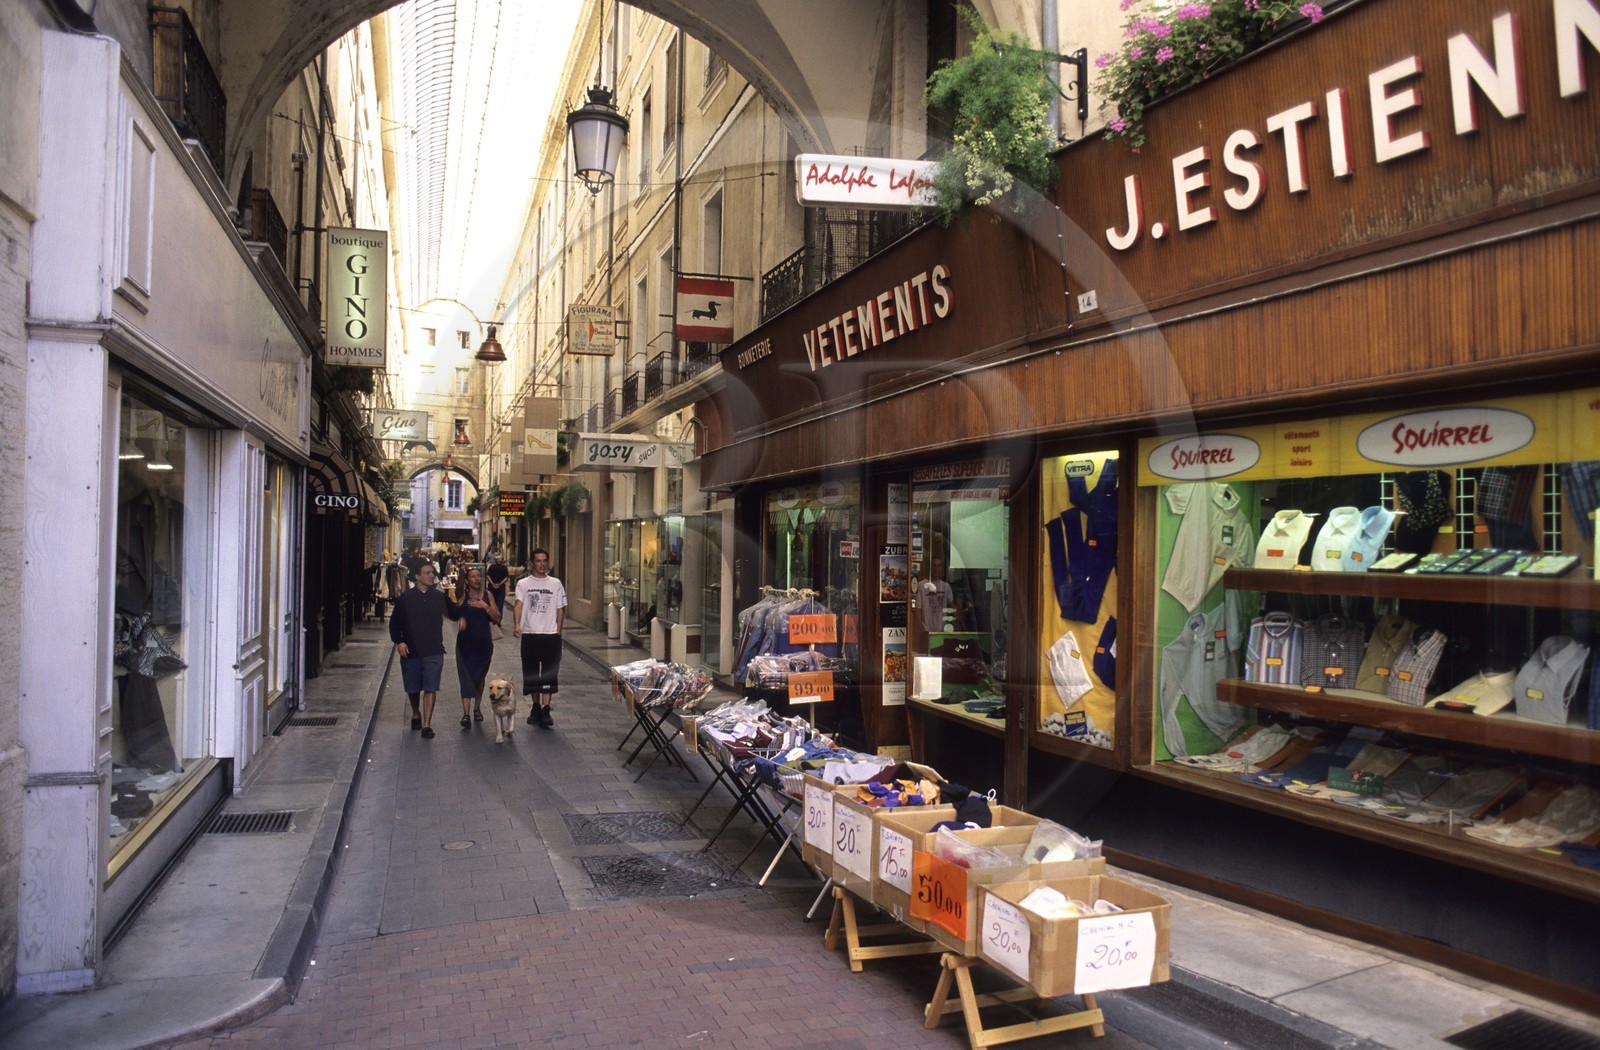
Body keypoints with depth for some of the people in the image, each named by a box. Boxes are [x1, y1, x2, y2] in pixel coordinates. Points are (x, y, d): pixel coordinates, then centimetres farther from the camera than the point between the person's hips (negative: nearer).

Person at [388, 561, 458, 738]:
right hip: (410, 651, 1)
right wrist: (398, 641, -7)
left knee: (430, 688, -7)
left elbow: (455, 615, 9)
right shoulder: (405, 598, 1)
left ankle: (427, 724, -4)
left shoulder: (440, 597, 4)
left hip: (433, 652, -1)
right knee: (413, 688, 13)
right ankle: (416, 714, 40)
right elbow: (394, 622, 5)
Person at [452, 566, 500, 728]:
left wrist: (486, 607, -17)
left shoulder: (488, 595, 2)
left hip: (483, 642, 3)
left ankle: (477, 708, 32)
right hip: (465, 641, -3)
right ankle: (466, 714, -10)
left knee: (480, 676, 15)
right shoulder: (463, 594, -4)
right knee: (466, 676, -8)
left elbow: (498, 618, -3)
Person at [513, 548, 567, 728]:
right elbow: (518, 605, -10)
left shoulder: (555, 584, 7)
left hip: (550, 635, -1)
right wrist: (517, 625, -26)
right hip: (529, 634, 1)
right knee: (531, 674, 10)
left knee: (549, 674, -8)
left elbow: (560, 609, 8)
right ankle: (536, 707, 25)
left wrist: (558, 632, 1)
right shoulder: (523, 584, 4)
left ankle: (545, 710, -8)